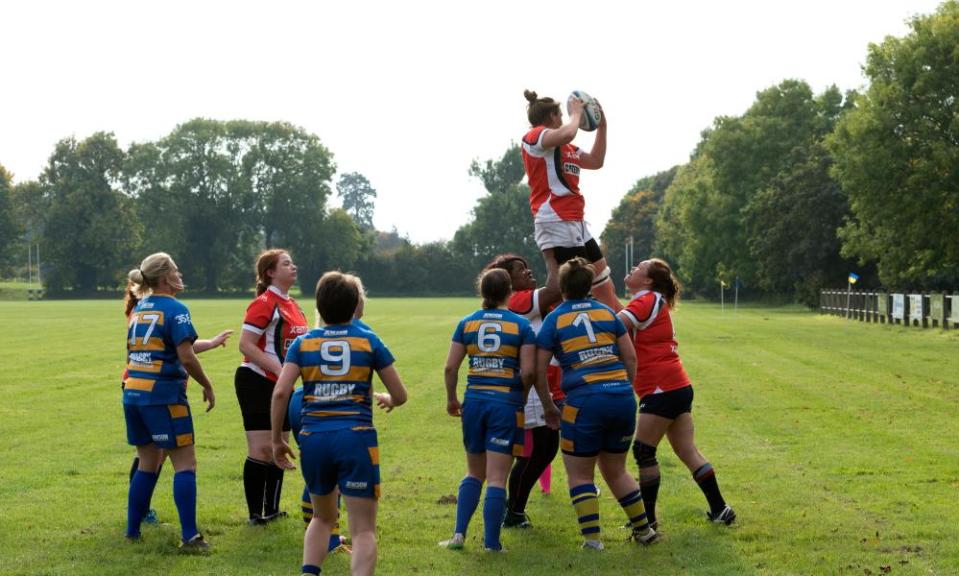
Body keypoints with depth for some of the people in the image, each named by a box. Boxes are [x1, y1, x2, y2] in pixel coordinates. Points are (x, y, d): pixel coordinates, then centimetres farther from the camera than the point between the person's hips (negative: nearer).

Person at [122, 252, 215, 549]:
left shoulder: (137, 309, 13)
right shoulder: (175, 309, -10)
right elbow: (186, 357, -16)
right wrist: (207, 386, -4)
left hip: (133, 392, 7)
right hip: (164, 394, -7)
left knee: (148, 464, 18)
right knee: (185, 464, -1)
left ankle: (132, 530, 20)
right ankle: (189, 536, -5)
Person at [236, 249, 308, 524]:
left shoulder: (291, 305, 14)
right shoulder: (264, 303, -13)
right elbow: (246, 344, -19)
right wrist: (279, 369, -23)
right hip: (257, 382, -9)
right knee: (261, 449, -8)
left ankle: (272, 511, 20)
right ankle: (255, 513, -1)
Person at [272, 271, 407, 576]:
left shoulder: (303, 342, 7)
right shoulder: (369, 341, 5)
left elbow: (280, 393, -4)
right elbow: (400, 395, 7)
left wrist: (276, 440, 5)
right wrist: (387, 400, 30)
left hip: (313, 439, 3)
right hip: (356, 437, -3)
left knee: (323, 518, 25)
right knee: (363, 530, 1)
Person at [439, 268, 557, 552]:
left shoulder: (467, 323, 4)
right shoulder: (521, 325, -3)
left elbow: (450, 367, 2)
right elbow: (528, 372, -9)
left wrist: (451, 399, 16)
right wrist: (530, 400, 9)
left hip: (474, 401, 3)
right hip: (506, 404, -3)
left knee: (474, 473, 18)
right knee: (497, 478, 0)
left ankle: (459, 533, 8)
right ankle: (491, 543, 0)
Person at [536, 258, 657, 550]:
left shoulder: (554, 319, 1)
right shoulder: (607, 312, 12)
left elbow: (539, 370, 0)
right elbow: (631, 356, 11)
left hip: (584, 401, -4)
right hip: (622, 398, 5)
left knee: (579, 473, 9)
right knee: (616, 470, 21)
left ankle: (592, 538, 2)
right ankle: (644, 529, 26)